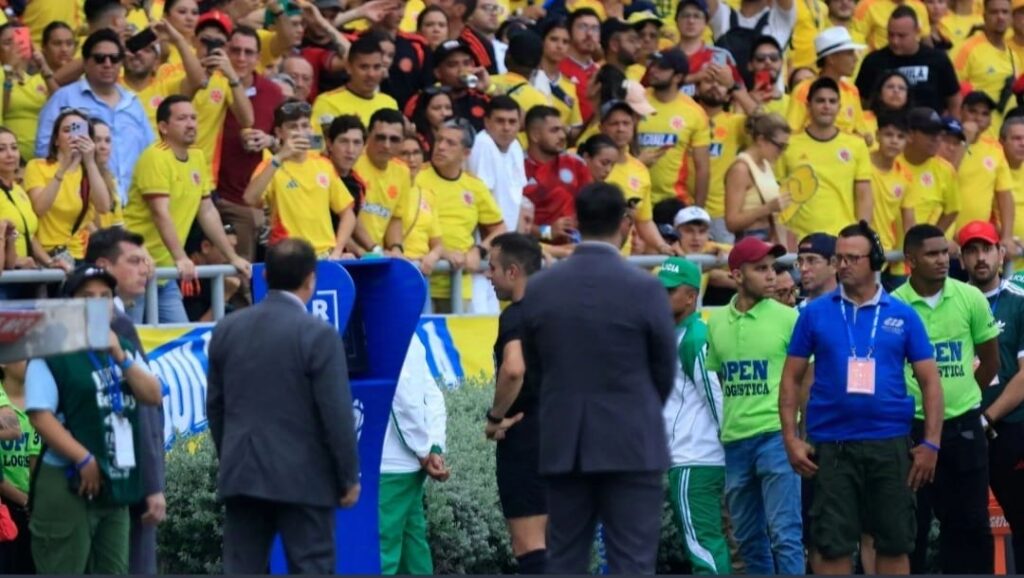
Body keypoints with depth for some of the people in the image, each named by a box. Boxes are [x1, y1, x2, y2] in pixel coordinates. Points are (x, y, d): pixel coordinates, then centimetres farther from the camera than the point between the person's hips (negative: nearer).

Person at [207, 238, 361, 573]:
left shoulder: (227, 330, 6)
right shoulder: (318, 335, -11)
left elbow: (215, 406, 12)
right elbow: (337, 414, -12)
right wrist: (349, 477, -2)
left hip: (241, 474, 5)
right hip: (303, 479, -5)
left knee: (241, 570, 5)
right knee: (310, 570, 0)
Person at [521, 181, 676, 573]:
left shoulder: (538, 289, 0)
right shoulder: (644, 290, -10)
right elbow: (665, 370, 0)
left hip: (563, 446, 4)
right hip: (631, 446, -4)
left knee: (564, 562, 9)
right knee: (631, 565, -1)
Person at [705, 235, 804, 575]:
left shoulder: (787, 318, -3)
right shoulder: (717, 323, 9)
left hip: (776, 435, -5)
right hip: (733, 441, 5)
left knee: (784, 534, -9)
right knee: (748, 539, 12)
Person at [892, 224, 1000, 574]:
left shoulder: (970, 299, -1)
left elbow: (990, 361, 10)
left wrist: (962, 396, 13)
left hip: (963, 425, 2)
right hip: (912, 426, -2)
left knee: (969, 519, 5)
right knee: (911, 522, 3)